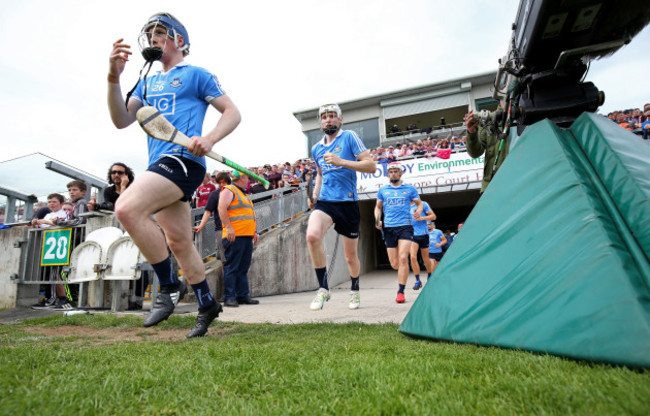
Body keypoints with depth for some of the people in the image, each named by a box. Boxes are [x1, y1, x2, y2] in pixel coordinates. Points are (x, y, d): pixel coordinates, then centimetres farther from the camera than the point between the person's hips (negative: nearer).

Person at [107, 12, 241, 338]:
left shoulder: (195, 74, 7)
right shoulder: (147, 83, 25)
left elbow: (233, 113, 0)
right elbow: (122, 121, 15)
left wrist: (209, 139, -17)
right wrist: (114, 78, 2)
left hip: (183, 160, -7)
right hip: (160, 165, 7)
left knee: (127, 208, -26)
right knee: (179, 242, 8)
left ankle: (169, 286, -11)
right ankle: (207, 304, 22)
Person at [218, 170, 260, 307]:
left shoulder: (244, 194, 27)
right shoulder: (228, 191, -1)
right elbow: (222, 208, -15)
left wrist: (254, 232, 21)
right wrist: (228, 227, -21)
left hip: (247, 236, 9)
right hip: (235, 236, -9)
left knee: (243, 268, 9)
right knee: (232, 267, -6)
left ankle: (243, 295, 14)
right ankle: (229, 297, -2)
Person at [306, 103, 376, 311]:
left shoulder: (349, 137, -1)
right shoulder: (316, 148, 15)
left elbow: (371, 166, -8)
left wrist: (341, 161, -19)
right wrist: (314, 194, 11)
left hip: (347, 203, -3)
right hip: (324, 202, 3)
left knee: (351, 256, 8)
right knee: (312, 235, -28)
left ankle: (354, 291, 37)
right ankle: (323, 288, -11)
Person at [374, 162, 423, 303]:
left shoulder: (410, 189, 7)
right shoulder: (382, 190, 11)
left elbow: (419, 203, 16)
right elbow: (378, 207, 21)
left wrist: (418, 212, -7)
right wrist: (377, 220, 4)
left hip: (405, 226, -2)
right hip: (388, 228, 2)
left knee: (403, 258, -16)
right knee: (394, 263, 3)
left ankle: (401, 292, -8)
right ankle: (404, 272, 39)